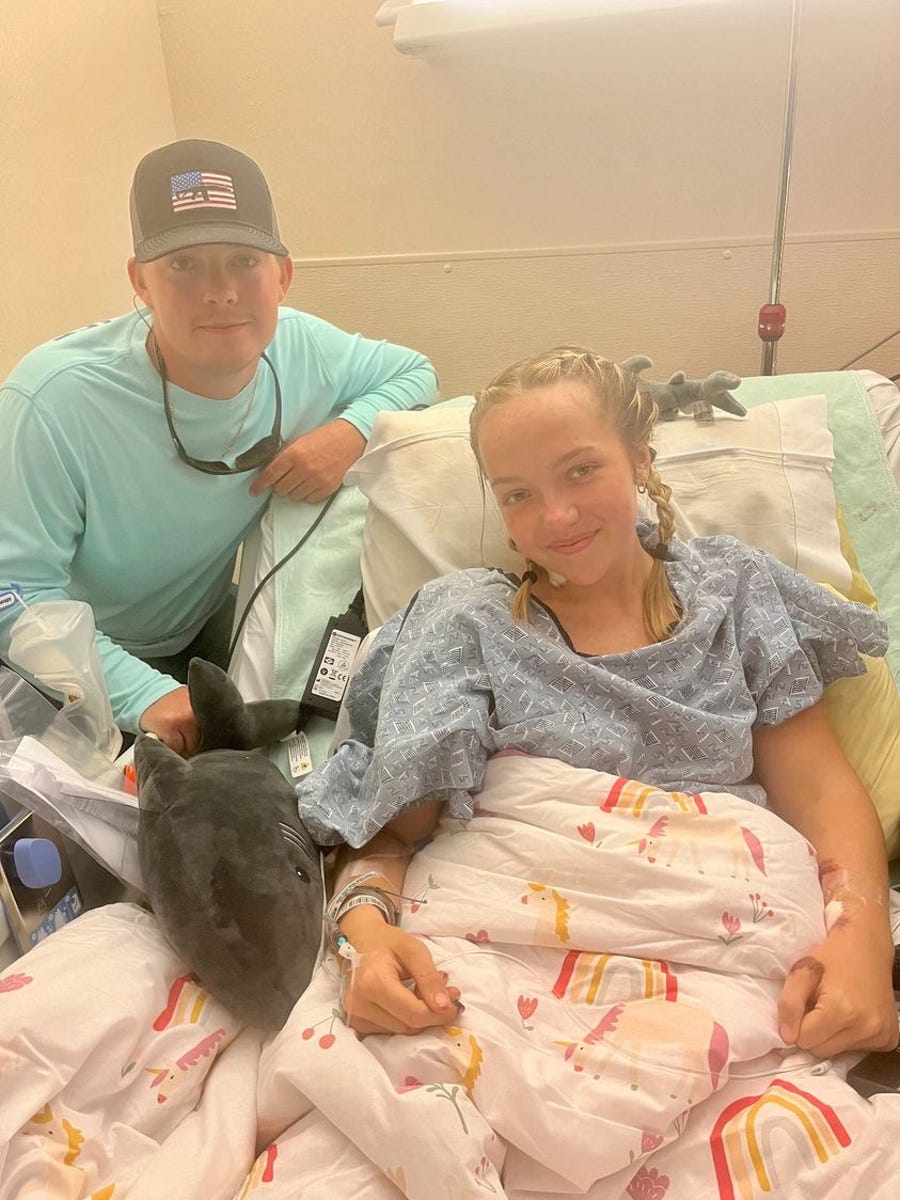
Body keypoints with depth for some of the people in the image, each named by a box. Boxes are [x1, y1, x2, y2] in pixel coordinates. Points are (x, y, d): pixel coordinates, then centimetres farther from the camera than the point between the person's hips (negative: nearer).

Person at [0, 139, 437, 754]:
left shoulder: (302, 348, -17)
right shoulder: (54, 400, -32)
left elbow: (415, 372, 1)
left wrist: (352, 431, -21)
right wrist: (147, 696, -41)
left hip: (207, 627, 5)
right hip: (85, 664, -4)